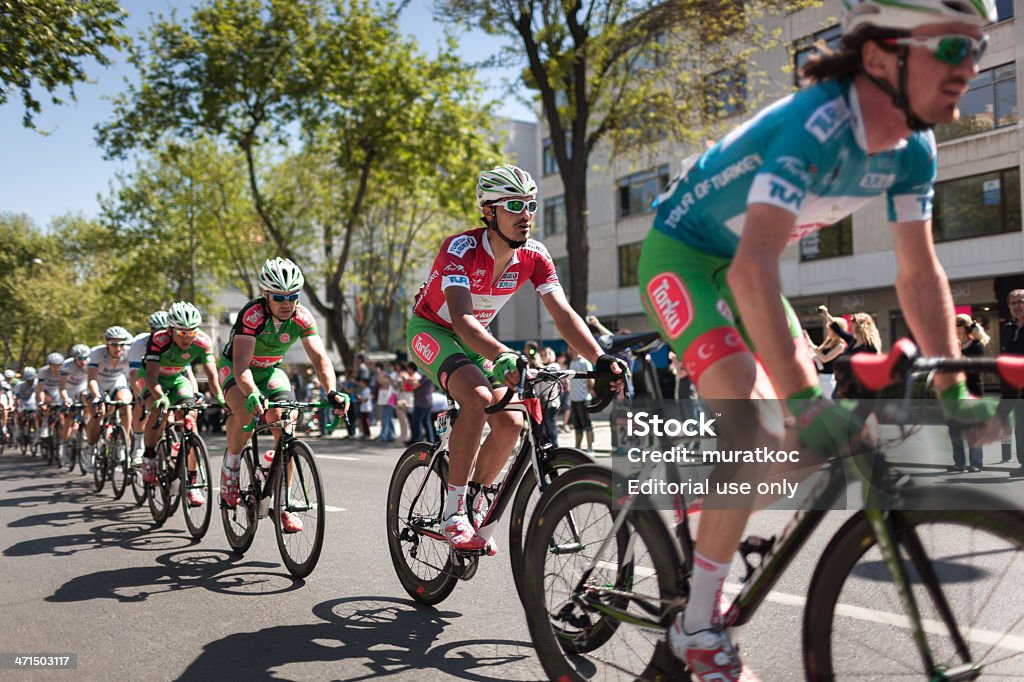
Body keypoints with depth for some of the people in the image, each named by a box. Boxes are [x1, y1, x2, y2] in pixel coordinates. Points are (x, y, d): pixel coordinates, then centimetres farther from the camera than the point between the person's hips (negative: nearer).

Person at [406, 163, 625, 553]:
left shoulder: (534, 256, -14)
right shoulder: (461, 249, -30)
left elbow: (563, 314, -21)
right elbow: (461, 318, -43)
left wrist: (601, 360, -37)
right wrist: (502, 357, -61)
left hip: (476, 340, 6)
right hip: (431, 331, -5)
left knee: (510, 424, -12)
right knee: (478, 396, -33)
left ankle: (474, 505, 12)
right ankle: (454, 512, -21)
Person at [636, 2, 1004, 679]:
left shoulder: (913, 148, -7)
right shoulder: (816, 125, -32)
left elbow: (920, 273, -2)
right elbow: (754, 268, -42)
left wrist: (955, 389, -7)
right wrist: (803, 399, -46)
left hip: (739, 264, 8)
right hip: (682, 252, -7)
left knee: (814, 442, -1)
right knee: (758, 424, -22)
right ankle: (699, 626, -8)